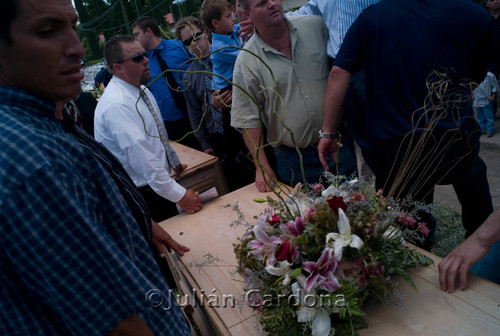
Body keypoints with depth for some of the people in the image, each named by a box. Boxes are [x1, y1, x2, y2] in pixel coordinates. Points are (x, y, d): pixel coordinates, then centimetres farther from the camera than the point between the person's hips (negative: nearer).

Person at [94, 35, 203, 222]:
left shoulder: (140, 90, 6)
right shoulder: (117, 105, -26)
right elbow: (142, 158, -30)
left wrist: (174, 162, 28)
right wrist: (179, 195, -28)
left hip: (158, 185, 9)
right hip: (141, 195, -9)